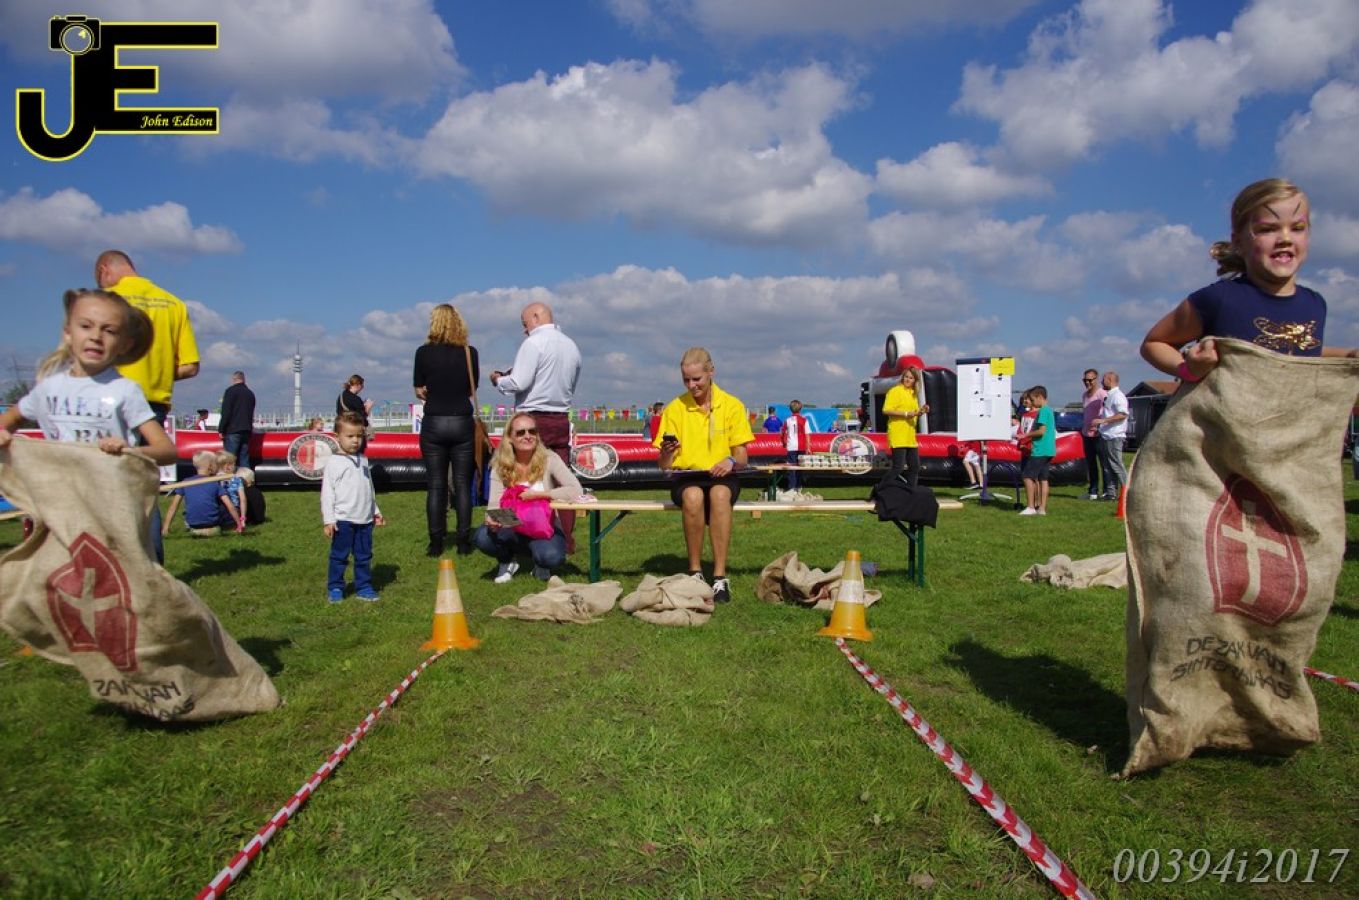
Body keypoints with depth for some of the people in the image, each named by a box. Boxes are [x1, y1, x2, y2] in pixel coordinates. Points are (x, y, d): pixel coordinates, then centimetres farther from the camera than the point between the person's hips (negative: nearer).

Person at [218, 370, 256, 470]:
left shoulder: (231, 391, -4)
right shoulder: (250, 393, 16)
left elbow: (226, 412, -10)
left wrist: (221, 429, -7)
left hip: (233, 430, -6)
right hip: (246, 431, 6)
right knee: (244, 459, 7)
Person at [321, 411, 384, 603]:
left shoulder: (363, 461, 13)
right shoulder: (334, 462, -5)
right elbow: (327, 492, -7)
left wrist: (376, 511, 23)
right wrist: (328, 519, -12)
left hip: (365, 519, 5)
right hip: (343, 520, -5)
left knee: (364, 556, 10)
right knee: (339, 556, 2)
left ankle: (364, 587, 19)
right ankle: (335, 588, 13)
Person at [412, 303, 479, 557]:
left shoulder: (424, 352, -4)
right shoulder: (469, 353, -1)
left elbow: (420, 391, 3)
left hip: (433, 424, -1)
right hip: (462, 423, 1)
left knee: (435, 485, 5)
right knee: (462, 484, 5)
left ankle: (436, 543, 5)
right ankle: (463, 541, 5)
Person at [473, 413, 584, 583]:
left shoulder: (549, 459, -11)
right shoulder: (500, 466, -4)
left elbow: (575, 491, -20)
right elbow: (494, 504, -12)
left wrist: (538, 494, -23)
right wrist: (492, 520, -35)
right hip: (512, 529, 2)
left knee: (552, 557, -35)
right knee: (482, 537, -29)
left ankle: (540, 565, 6)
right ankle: (506, 562, 6)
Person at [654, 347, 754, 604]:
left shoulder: (732, 405, 3)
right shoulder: (675, 408, 3)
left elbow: (742, 457, 2)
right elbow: (664, 467, 2)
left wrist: (731, 461, -21)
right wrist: (667, 452, -22)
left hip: (721, 477, 0)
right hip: (686, 477, 0)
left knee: (720, 493, -37)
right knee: (693, 496, -36)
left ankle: (720, 577, -33)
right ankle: (695, 573, -23)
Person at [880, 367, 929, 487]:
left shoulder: (914, 394, 19)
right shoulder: (895, 391, -6)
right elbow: (886, 410, -16)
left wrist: (921, 411, 6)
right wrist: (906, 414, -21)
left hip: (910, 437, 9)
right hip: (898, 436, -9)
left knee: (915, 467, 12)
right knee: (898, 468, -13)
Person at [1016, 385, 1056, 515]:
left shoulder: (1043, 411, -13)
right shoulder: (1049, 410, 16)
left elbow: (1041, 431, -21)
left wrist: (1026, 435, -8)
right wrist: (1030, 437, 17)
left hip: (1039, 450, -10)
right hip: (1048, 450, 10)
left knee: (1028, 477, -5)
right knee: (1042, 479, 10)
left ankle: (1031, 507, -5)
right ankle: (1042, 508, 11)